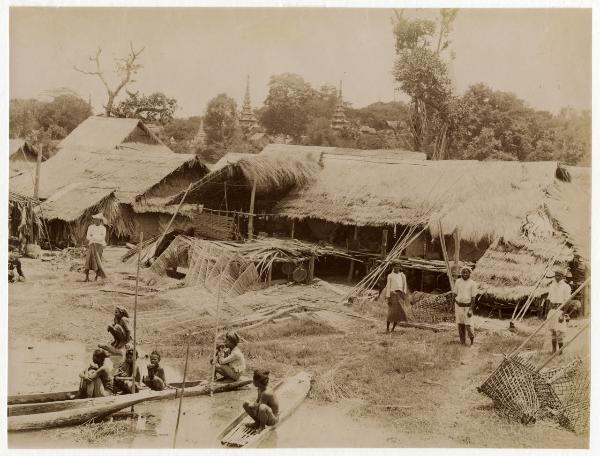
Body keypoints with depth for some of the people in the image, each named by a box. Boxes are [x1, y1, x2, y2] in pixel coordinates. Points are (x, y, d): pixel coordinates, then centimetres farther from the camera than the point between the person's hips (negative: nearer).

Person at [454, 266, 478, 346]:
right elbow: (455, 295, 8)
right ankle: (463, 342, 15)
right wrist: (454, 307, 7)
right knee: (460, 324, 4)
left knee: (468, 325, -6)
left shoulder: (472, 283, -8)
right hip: (458, 306, 3)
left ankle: (472, 337, 22)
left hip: (468, 306, -3)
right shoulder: (458, 281, 1)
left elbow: (473, 298, -8)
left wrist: (471, 309, -14)